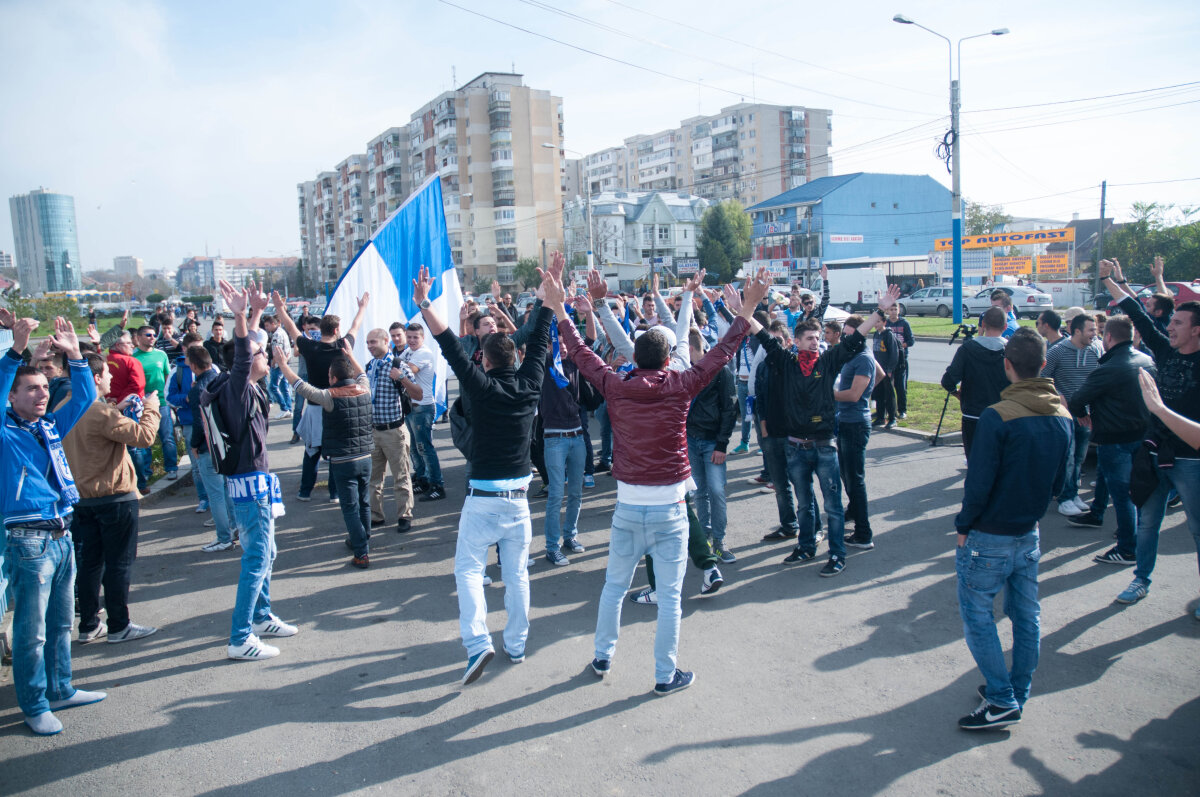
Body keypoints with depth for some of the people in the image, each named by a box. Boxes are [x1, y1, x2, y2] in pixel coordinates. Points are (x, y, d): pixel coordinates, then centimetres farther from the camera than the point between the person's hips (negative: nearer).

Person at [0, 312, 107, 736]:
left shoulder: (50, 427, 10)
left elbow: (84, 397, 11)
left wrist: (74, 354, 0)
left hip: (62, 537, 7)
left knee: (60, 622, 18)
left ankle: (60, 690, 32)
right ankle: (34, 706, 16)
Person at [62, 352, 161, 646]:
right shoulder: (101, 414, -22)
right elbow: (144, 436, -24)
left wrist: (116, 410, 12)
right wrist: (150, 407, -10)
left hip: (82, 498, 8)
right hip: (114, 498, -8)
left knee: (90, 563, 15)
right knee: (119, 563, 3)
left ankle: (89, 625, 24)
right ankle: (119, 627, 12)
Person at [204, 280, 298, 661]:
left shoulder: (249, 389, 8)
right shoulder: (237, 389, -17)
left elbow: (249, 348, 23)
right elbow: (241, 357, -37)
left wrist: (256, 313, 26)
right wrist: (240, 316, -49)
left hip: (257, 482, 10)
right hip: (250, 485, -10)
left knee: (264, 554, 20)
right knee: (256, 560, -6)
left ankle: (262, 617, 34)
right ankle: (240, 640, -1)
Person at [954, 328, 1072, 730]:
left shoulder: (997, 417, -22)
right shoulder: (1062, 417, 0)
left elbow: (979, 482, -19)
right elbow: (1059, 482, 9)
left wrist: (963, 526, -6)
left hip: (989, 537, -7)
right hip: (1030, 534, 7)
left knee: (977, 615, 4)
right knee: (1026, 615, 16)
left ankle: (1002, 701, 7)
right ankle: (1018, 692, 30)